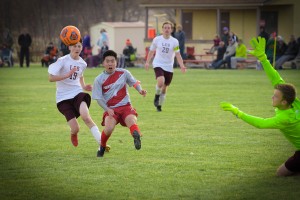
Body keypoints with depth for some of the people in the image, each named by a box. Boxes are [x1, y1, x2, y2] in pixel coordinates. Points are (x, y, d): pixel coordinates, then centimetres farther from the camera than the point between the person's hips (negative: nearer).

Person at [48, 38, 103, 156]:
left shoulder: (82, 63, 7)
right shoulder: (62, 61, -9)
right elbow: (51, 78, -17)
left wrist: (84, 86, 11)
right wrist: (67, 75, -27)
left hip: (77, 93, 3)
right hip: (63, 98, -2)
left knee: (86, 117, -29)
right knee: (75, 128, -10)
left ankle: (101, 143, -26)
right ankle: (73, 134, 30)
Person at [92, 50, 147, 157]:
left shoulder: (123, 73, 3)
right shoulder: (99, 79, -1)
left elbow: (135, 82, 16)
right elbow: (98, 98, -1)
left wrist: (140, 90, -7)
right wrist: (107, 109, -16)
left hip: (126, 106, 1)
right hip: (111, 109, -1)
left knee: (131, 120, -31)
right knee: (109, 128, -24)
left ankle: (137, 137, -59)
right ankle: (102, 147, 3)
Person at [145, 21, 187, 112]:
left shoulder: (174, 41, -1)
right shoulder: (157, 39, -1)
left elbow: (178, 55, -4)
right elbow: (151, 51, 11)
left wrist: (182, 65, -18)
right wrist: (147, 62, 6)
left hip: (169, 67, 2)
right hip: (158, 64, -2)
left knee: (165, 87, 8)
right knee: (161, 81, -27)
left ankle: (159, 106, 25)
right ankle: (157, 96, 2)